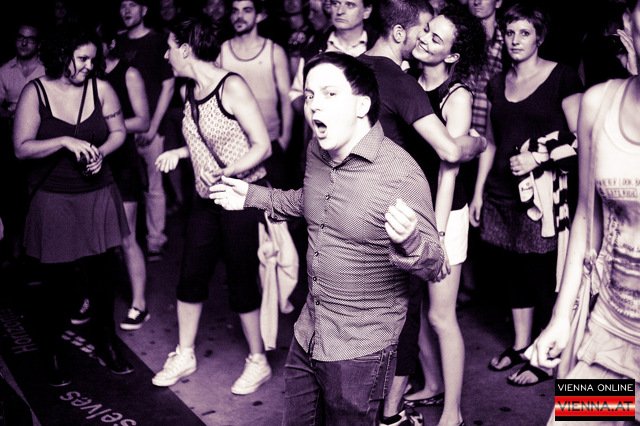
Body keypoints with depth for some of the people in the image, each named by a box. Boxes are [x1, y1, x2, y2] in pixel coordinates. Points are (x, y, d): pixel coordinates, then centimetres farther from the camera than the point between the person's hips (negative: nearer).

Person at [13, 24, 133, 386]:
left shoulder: (101, 89, -2)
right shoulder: (35, 93, -8)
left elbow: (119, 131, 8)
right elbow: (22, 148, -11)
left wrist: (101, 152, -12)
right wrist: (65, 142, -22)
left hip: (98, 195, 2)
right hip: (55, 200, -2)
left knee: (103, 269, 9)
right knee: (58, 276, 5)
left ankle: (106, 339, 29)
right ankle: (54, 350, 23)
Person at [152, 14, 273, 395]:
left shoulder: (231, 87, -17)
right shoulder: (192, 91, 7)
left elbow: (262, 145, -18)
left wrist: (224, 174, -30)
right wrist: (179, 153, 7)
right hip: (208, 199, 8)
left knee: (242, 281, 2)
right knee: (191, 276, 12)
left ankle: (258, 362, 21)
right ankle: (185, 356, 29)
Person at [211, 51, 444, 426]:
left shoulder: (402, 175, -23)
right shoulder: (317, 152, 0)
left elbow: (435, 264, -19)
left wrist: (407, 240, -40)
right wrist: (253, 195, 18)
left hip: (360, 352, -7)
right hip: (307, 337, 7)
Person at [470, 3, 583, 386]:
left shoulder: (562, 77, -3)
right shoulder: (499, 84, 13)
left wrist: (537, 158, -16)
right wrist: (478, 192, 14)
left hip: (544, 192, -5)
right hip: (502, 195, 5)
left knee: (544, 275, -2)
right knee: (512, 272, 11)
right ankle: (520, 345, 28)